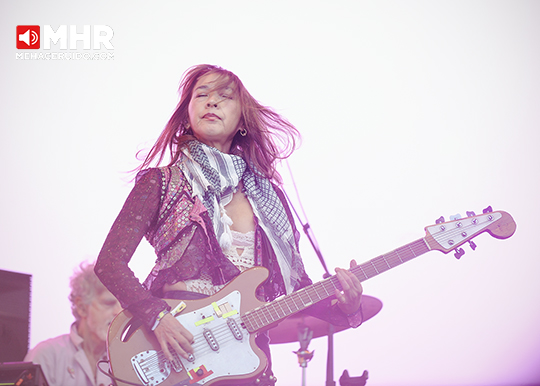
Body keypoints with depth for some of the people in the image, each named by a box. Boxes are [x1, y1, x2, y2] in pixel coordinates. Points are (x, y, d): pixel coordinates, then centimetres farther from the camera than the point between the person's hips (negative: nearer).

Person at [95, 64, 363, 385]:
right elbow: (109, 262, -5)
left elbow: (298, 286, 11)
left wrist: (342, 307, -8)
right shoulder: (161, 183, -1)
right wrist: (157, 316, -19)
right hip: (172, 359, -3)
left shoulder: (267, 195, 10)